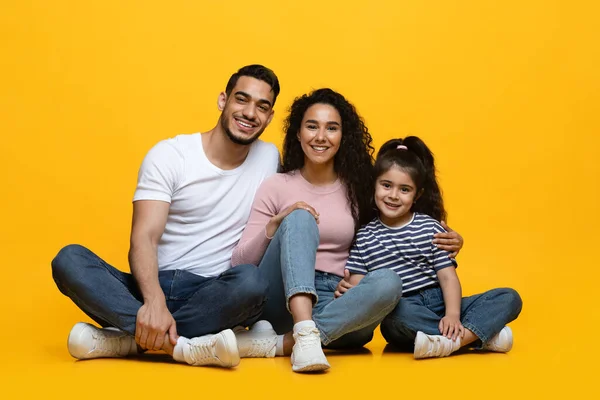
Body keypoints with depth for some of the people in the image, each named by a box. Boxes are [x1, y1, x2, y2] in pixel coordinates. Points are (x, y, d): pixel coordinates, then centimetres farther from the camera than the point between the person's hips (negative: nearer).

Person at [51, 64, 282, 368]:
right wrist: (154, 300, -32)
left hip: (212, 297, 1)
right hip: (153, 287, 0)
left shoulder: (270, 158, 10)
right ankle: (182, 345, -40)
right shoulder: (169, 154, 0)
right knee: (69, 259, -27)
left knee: (251, 280, -35)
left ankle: (128, 337, -28)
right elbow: (143, 238, -13)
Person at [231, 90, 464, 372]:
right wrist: (274, 225, -16)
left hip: (339, 306, 2)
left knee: (389, 281, -30)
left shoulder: (356, 189, 11)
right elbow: (240, 263, 1)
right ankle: (305, 335, -44)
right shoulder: (277, 186, 6)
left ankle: (281, 343, -37)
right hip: (283, 299, -1)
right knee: (300, 218, -25)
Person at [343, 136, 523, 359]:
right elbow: (357, 287, 6)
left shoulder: (430, 227, 8)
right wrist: (348, 293, -18)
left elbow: (448, 277, 1)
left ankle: (454, 339, -37)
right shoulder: (364, 237, 9)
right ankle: (483, 335, -30)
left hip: (439, 304, 3)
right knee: (394, 312, -40)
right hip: (401, 312, -2)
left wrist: (452, 315, -16)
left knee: (509, 298, -14)